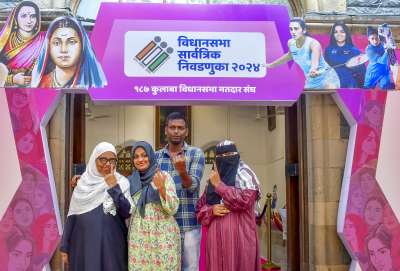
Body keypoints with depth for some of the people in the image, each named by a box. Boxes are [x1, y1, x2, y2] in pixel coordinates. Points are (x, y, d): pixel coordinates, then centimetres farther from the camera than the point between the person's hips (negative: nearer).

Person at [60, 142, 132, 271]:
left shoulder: (121, 182, 0)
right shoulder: (83, 183, 5)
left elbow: (126, 212, -11)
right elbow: (72, 216, 7)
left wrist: (114, 187, -17)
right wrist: (65, 247, 6)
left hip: (111, 246, -1)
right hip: (83, 245, 2)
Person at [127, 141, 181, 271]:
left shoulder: (164, 176, -4)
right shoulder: (131, 181, 7)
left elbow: (172, 209, -12)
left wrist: (161, 188, -23)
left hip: (162, 237, -3)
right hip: (138, 238, 3)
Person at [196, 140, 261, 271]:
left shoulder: (244, 174, 1)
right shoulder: (212, 180, 15)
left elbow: (244, 200, -16)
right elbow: (200, 207, 16)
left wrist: (219, 184, -9)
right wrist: (211, 210, -6)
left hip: (239, 237, -4)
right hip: (216, 237, 5)